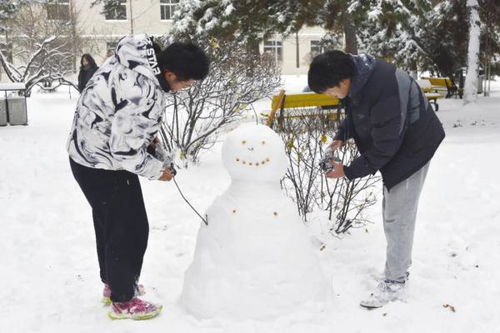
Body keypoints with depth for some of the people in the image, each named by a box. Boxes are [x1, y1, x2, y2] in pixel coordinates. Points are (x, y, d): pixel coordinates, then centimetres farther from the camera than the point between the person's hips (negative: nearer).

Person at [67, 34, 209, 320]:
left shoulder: (138, 58, -5)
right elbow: (125, 149, -29)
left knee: (110, 223, 23)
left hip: (90, 153, 10)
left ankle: (113, 283, 42)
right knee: (129, 229, 3)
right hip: (104, 165, -10)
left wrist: (149, 137, 6)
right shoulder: (144, 92, -34)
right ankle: (123, 301, 19)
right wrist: (157, 169, -13)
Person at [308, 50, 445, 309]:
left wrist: (349, 171, -20)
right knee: (391, 209, 18)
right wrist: (341, 136, -3)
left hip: (412, 147, -9)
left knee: (398, 215, -5)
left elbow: (384, 148, -28)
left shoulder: (384, 92, -38)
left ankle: (395, 282, 8)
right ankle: (400, 265, 34)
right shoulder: (354, 71, -11)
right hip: (393, 143, 9)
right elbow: (356, 112, 10)